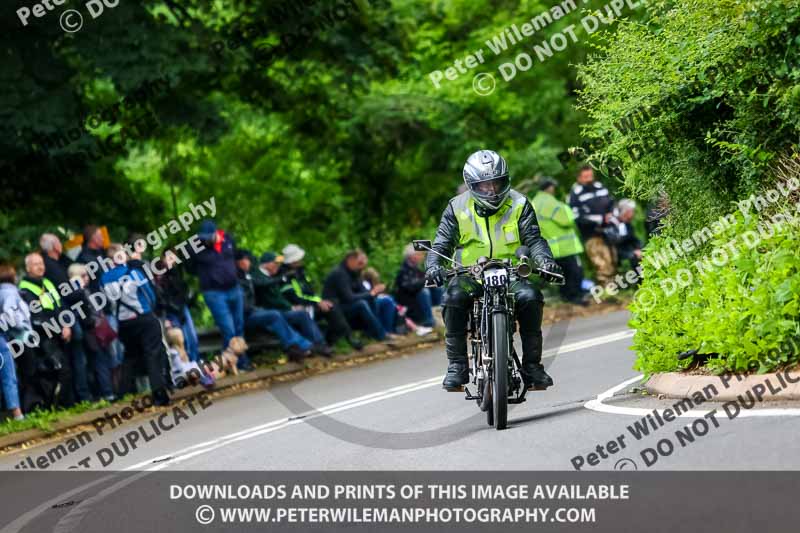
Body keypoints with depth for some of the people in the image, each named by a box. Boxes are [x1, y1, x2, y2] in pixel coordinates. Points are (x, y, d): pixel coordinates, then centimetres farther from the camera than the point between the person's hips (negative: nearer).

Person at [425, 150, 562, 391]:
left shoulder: (519, 205, 5)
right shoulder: (457, 208, 4)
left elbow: (533, 239, -2)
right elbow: (441, 244, 1)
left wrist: (545, 260, -24)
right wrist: (433, 265, -21)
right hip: (469, 275, 0)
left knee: (530, 297, -30)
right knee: (454, 297, -33)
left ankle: (532, 364, -16)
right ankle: (457, 365, -23)